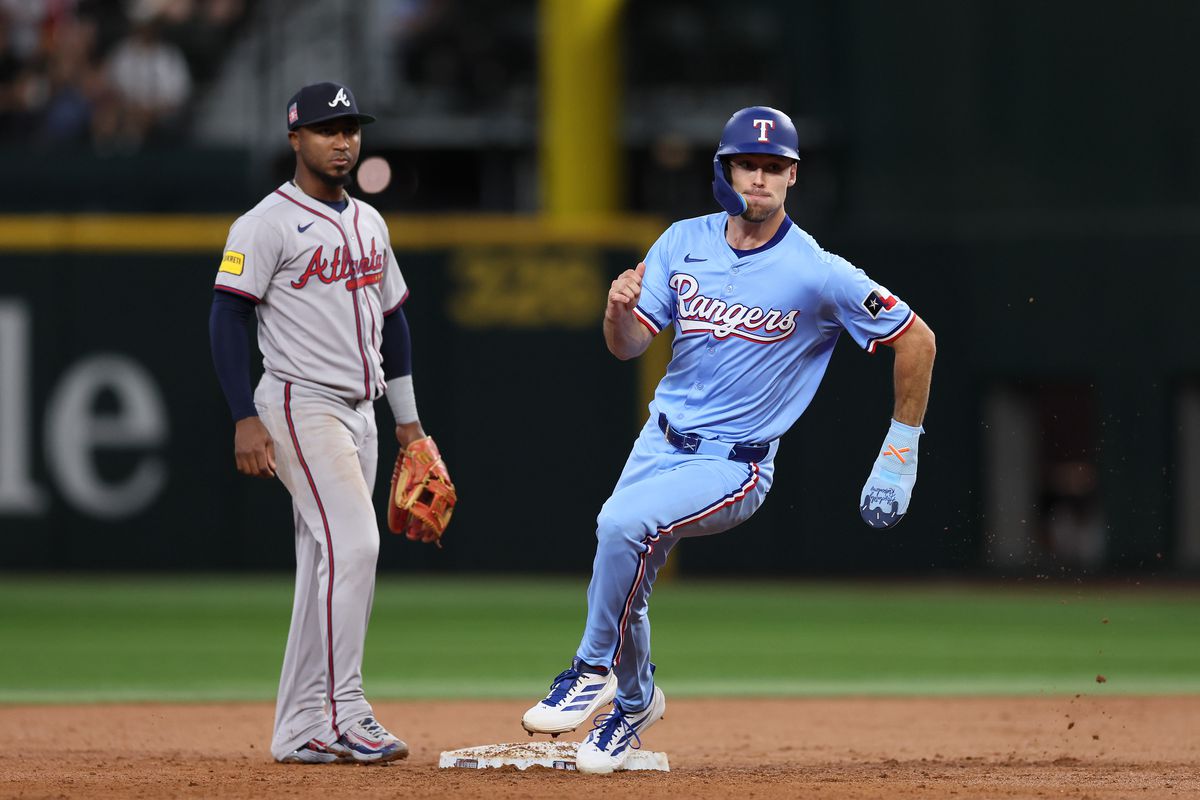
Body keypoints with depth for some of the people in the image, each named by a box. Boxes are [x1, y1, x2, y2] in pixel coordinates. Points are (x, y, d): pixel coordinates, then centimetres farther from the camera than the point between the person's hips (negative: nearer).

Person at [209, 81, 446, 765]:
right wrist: (246, 419, -19)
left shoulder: (369, 222, 16)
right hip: (300, 405, -8)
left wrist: (408, 419, 21)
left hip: (359, 413, 8)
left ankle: (301, 731, 9)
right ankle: (344, 711, -21)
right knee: (353, 543, -20)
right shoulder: (269, 222, -8)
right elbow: (228, 317, -12)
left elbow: (391, 317, 23)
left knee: (326, 566, 7)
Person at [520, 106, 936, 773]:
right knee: (624, 586, 6)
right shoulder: (685, 243, 0)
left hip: (734, 465, -5)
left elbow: (917, 340, -8)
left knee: (624, 524, -29)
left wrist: (900, 454, -6)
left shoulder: (819, 274, -15)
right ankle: (634, 703, 36)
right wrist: (621, 309, -24)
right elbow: (628, 345, 0)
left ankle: (594, 670, -11)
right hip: (662, 442, 5)